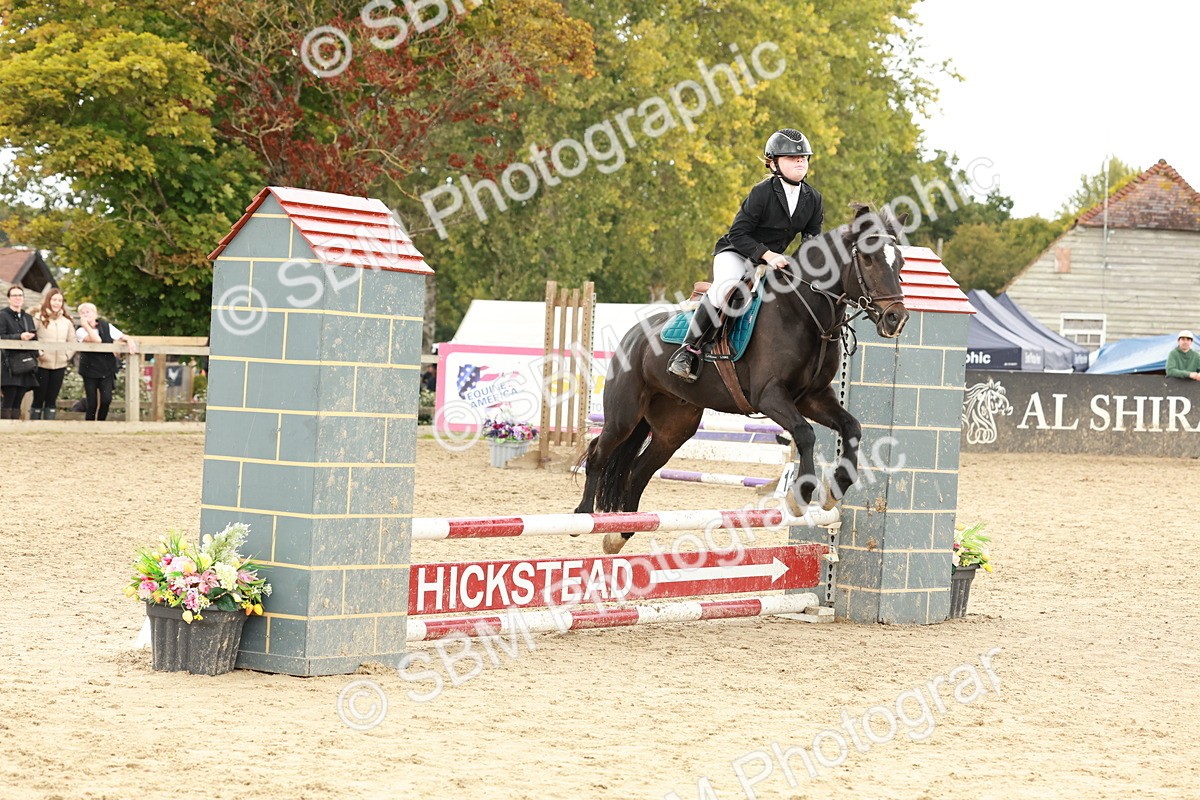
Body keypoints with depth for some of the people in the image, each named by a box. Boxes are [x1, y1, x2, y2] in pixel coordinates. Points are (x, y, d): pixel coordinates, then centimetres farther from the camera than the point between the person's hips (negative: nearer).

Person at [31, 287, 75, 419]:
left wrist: (68, 355, 4)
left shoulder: (66, 321, 11)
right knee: (38, 398, 1)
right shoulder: (39, 318, -3)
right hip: (41, 364, -4)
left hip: (59, 365, 4)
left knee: (52, 400, 6)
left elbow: (72, 341, 17)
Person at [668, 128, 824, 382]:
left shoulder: (813, 199, 1)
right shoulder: (762, 193, -17)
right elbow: (738, 234, -18)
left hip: (773, 260, 7)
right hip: (735, 253, -7)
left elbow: (812, 240, 11)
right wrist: (767, 255, -29)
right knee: (726, 288, -37)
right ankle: (689, 348, -30)